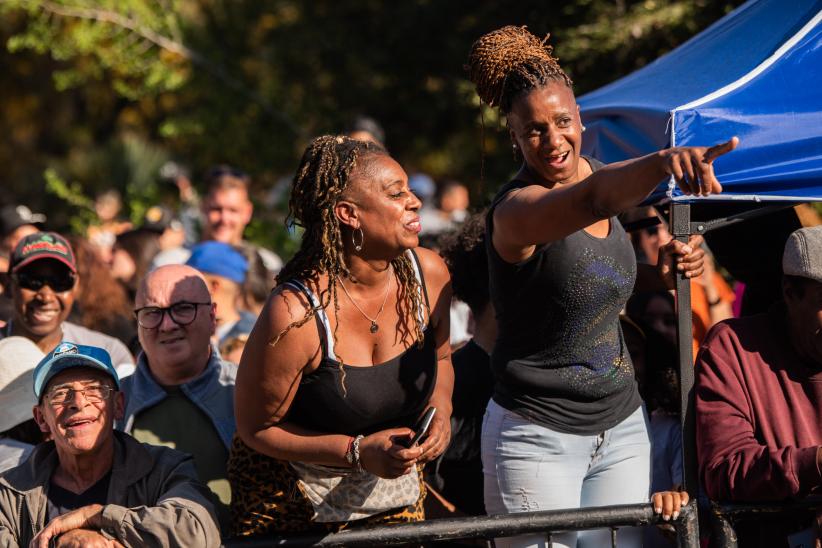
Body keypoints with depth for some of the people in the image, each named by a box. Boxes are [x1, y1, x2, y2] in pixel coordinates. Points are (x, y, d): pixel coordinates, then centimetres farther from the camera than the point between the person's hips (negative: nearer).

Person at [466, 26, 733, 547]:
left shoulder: (597, 171, 4)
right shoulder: (516, 210, -20)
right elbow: (592, 201, -44)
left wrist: (667, 266, 2)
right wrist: (663, 162, -61)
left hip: (622, 426, 7)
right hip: (539, 439, -7)